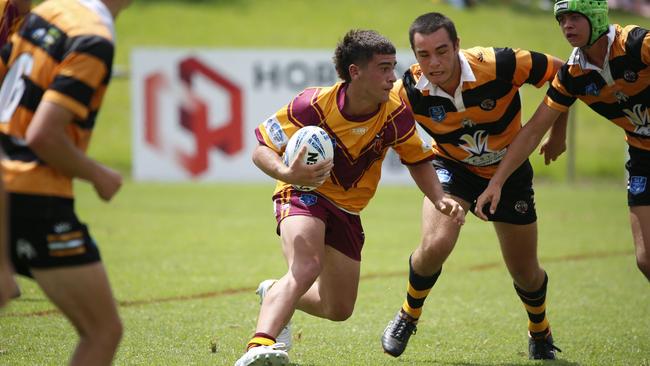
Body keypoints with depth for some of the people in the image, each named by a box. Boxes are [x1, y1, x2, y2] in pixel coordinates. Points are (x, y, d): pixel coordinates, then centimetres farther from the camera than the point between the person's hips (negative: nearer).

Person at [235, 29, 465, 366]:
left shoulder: (396, 114, -15)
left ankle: (274, 294, 40)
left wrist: (439, 200, -15)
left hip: (348, 209, 5)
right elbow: (261, 150, -18)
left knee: (339, 310, 11)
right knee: (306, 268, -35)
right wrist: (288, 173, -40)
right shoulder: (313, 105, -25)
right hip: (304, 192, -5)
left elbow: (418, 161, 2)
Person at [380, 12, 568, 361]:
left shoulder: (500, 65, -32)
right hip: (452, 167, 0)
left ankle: (540, 335, 41)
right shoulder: (410, 90, -26)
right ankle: (407, 316, 4)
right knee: (435, 246, -26)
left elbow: (561, 71, -17)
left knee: (526, 274, 8)